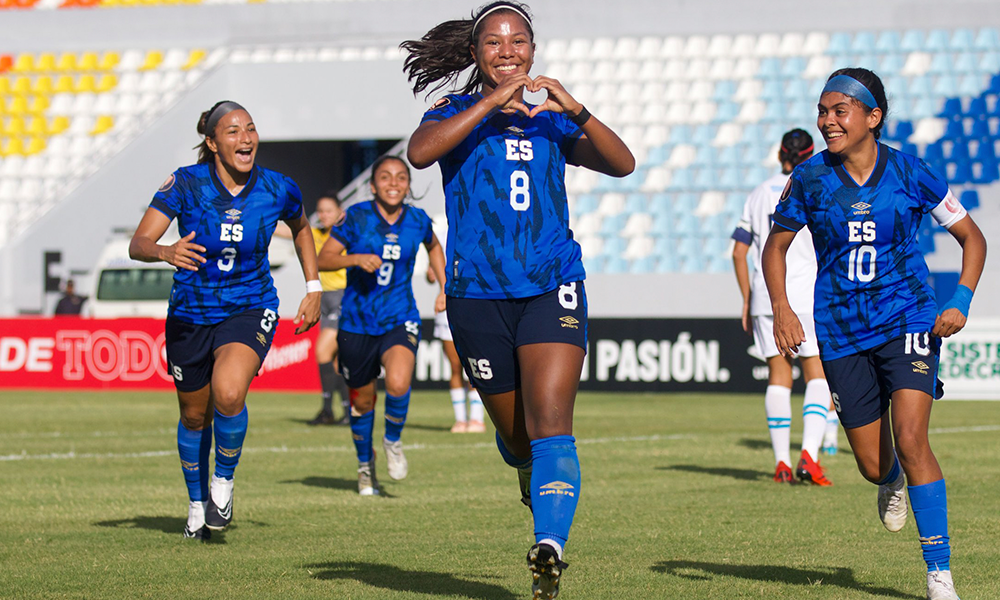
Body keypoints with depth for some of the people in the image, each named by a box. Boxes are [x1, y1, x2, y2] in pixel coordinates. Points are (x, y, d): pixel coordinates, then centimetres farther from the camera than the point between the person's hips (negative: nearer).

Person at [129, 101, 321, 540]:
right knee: (194, 416, 14)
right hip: (190, 315, 1)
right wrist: (166, 252, -41)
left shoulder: (277, 190, -9)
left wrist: (313, 289, 10)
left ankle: (224, 480, -2)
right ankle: (198, 504, 39)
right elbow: (138, 244, -19)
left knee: (228, 393, -28)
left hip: (250, 310, -1)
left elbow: (300, 228, 14)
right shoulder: (185, 184, -15)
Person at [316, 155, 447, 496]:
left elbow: (433, 246, 22)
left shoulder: (418, 221, -1)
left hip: (400, 320, 0)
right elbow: (323, 259, -7)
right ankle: (365, 464, 37)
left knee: (398, 384, -27)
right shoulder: (357, 218, -8)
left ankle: (393, 441, 4)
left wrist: (445, 287, 15)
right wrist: (357, 259, -24)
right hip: (357, 323, 0)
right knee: (362, 401, 10)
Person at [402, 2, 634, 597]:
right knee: (516, 437, 11)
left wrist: (576, 111, -17)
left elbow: (622, 164, -3)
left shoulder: (551, 119, 11)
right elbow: (420, 152, -17)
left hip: (552, 287, 0)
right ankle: (532, 476, 46)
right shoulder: (457, 114, 6)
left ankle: (550, 548, -30)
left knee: (550, 425, -18)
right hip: (479, 295, 0)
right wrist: (491, 104, -23)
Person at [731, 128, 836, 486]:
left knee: (778, 378, 9)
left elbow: (739, 252, 10)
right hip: (807, 296, -4)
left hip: (766, 296, 4)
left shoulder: (759, 194, 11)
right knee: (818, 377, 0)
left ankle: (782, 463, 6)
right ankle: (809, 455, -18)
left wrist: (747, 299, 17)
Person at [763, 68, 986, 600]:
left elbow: (971, 237, 4)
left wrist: (961, 301, -9)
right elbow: (776, 245, 11)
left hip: (908, 321, -2)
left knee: (909, 439, -19)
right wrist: (780, 307, -5)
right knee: (872, 465, 5)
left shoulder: (909, 172, -6)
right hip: (841, 332, 2)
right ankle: (892, 485, 46)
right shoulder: (810, 178, -3)